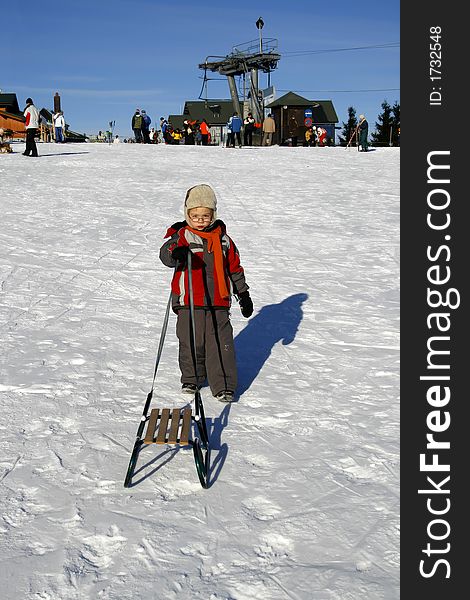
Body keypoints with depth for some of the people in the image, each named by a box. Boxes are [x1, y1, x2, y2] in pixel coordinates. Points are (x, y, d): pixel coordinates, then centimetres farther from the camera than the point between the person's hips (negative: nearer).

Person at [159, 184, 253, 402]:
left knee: (221, 344, -1)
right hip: (189, 303, -1)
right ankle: (191, 379, 27)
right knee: (191, 343, 7)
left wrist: (243, 295, 22)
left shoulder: (222, 239, 11)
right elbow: (165, 254, -18)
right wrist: (175, 254, -42)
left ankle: (224, 386, 7)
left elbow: (235, 268, 20)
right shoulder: (181, 235, 1)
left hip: (218, 303, 2)